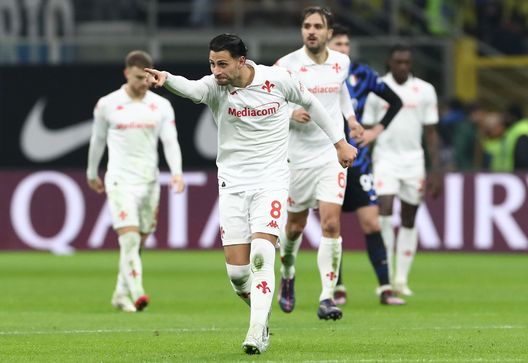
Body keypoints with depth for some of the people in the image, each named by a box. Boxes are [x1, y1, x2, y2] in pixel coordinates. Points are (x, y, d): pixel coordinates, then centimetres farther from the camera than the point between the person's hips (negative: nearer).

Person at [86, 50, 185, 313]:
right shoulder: (107, 105, 0)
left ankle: (121, 295, 23)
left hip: (149, 182, 3)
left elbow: (170, 141, -1)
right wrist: (92, 173, 22)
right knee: (129, 238, -17)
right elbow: (97, 140, 13)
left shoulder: (161, 106, 5)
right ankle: (137, 293, -26)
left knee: (138, 243, 9)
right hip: (120, 181, -3)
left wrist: (176, 171, -17)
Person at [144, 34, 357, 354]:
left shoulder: (277, 79, -7)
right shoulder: (215, 86, -8)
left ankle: (257, 334, -22)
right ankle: (263, 319, 24)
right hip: (232, 183, 2)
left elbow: (309, 102, 12)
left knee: (261, 256, -20)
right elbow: (191, 89, -32)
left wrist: (339, 141, 19)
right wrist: (166, 78, -55)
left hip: (271, 181, -2)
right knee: (237, 271, -2)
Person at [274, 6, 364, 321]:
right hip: (298, 156, -1)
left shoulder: (341, 62, 3)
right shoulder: (286, 66, -9)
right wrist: (290, 113, -21)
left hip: (332, 154, 1)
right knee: (295, 226, 10)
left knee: (331, 225, -12)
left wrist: (350, 116, 18)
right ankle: (288, 277, 41)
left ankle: (327, 298, -11)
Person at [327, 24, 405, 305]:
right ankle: (338, 289, 12)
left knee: (371, 222, -6)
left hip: (356, 159, 0)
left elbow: (395, 101, 9)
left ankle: (385, 289, -6)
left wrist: (377, 130, -1)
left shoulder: (361, 74, 0)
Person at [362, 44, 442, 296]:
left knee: (409, 219, 5)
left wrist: (436, 171, 0)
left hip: (413, 160, 2)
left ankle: (402, 278, 14)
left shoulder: (425, 91, 4)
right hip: (384, 159, -2)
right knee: (384, 211, -18)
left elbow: (431, 134, 6)